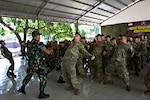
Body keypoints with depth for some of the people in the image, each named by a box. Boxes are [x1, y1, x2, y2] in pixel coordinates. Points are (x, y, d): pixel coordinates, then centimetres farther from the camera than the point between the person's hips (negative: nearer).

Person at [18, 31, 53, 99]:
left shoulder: (30, 44, 8)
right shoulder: (38, 43, -16)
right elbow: (48, 52, -17)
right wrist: (51, 50, 3)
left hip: (30, 64, 8)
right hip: (37, 65, -8)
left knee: (29, 76, 28)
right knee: (43, 79, 4)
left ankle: (22, 88, 39)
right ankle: (41, 94, 11)